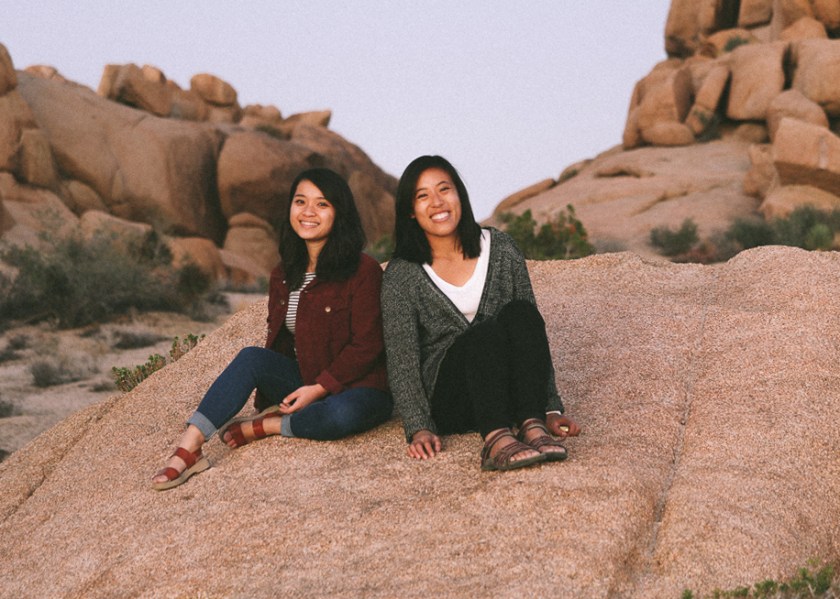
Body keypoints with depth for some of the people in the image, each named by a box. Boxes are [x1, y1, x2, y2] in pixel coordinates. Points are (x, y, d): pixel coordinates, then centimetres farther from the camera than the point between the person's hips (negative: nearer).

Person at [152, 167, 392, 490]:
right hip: (302, 381, 5)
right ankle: (187, 449, -28)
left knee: (343, 414, -38)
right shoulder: (284, 275, 9)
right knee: (251, 357, -21)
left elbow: (366, 345, -14)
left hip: (355, 386, -5)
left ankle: (262, 427, -15)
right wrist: (267, 395, 3)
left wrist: (319, 388, -18)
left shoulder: (363, 271, -12)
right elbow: (277, 340, 14)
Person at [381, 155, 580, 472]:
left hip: (510, 392, 3)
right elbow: (401, 360, -7)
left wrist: (551, 410, -2)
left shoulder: (500, 248, 5)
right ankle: (496, 440, -51)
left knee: (520, 313, -26)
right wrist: (419, 428, -21)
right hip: (447, 403, -2)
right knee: (487, 332, -32)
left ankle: (533, 426, -39)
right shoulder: (402, 274, -2)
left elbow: (531, 328, 5)